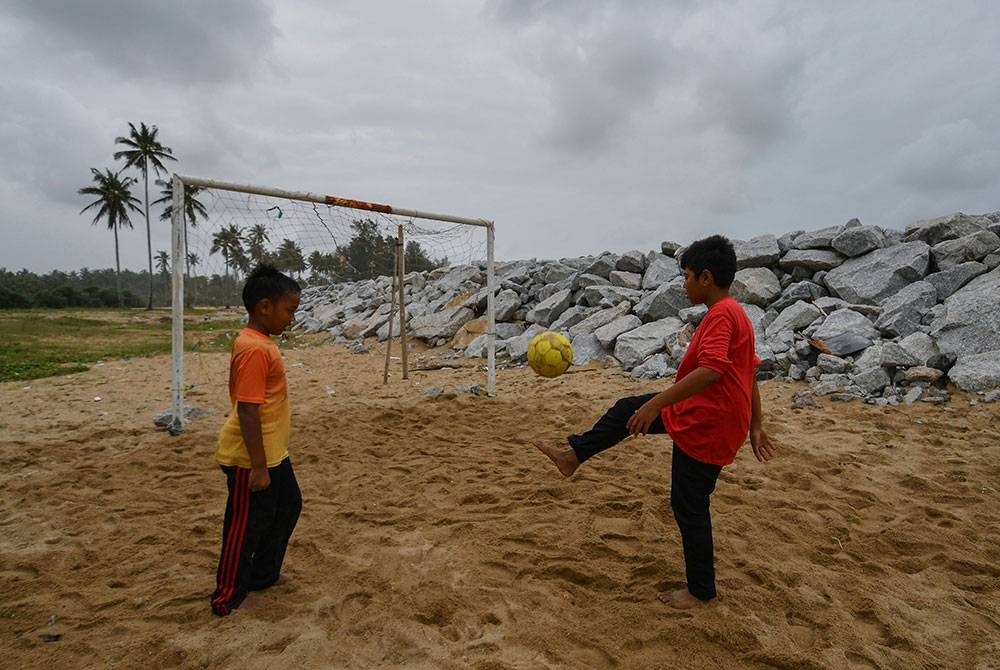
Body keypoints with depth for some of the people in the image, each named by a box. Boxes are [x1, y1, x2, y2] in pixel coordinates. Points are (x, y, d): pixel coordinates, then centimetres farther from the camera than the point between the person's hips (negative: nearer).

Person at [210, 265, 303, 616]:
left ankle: (263, 575, 38)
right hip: (251, 460, -10)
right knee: (246, 525, 6)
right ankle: (228, 597, 26)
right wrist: (258, 467, -23)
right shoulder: (254, 349, -24)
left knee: (288, 506, 22)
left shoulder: (260, 342, 8)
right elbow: (247, 411, -26)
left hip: (272, 453, 10)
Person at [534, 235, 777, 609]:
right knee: (626, 409, 13)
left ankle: (701, 591, 22)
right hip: (699, 416, 10)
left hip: (704, 427, -10)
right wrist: (755, 426, 21)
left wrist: (656, 404, -35)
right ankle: (574, 456, 25)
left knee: (689, 507, 4)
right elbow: (749, 374, 16)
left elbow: (710, 370, -35)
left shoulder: (721, 315, -21)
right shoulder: (735, 314, 11)